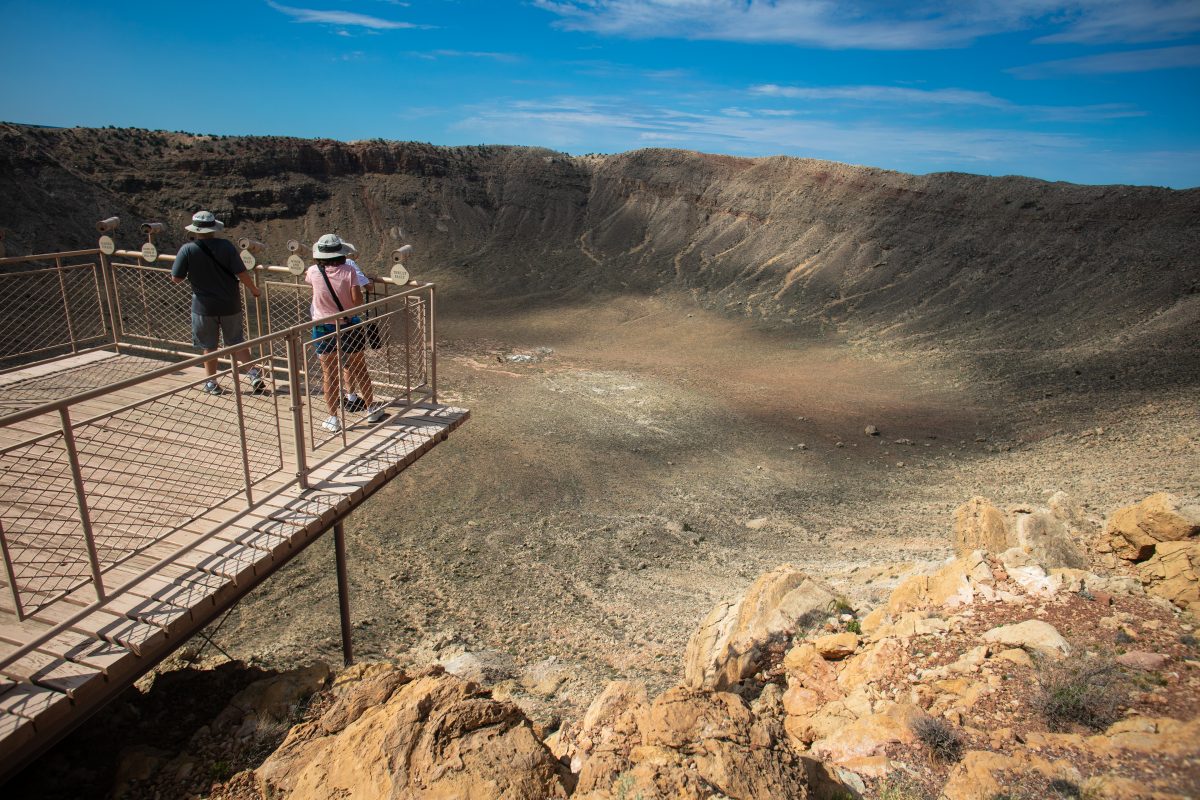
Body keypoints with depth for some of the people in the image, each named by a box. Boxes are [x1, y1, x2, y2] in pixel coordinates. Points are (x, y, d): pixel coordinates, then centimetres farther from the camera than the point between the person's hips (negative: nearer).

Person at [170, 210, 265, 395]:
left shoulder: (187, 250, -11)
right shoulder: (226, 246, -10)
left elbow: (176, 278, -7)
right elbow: (241, 273, -12)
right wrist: (254, 289, 3)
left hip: (204, 306, -1)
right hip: (230, 304, 1)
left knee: (209, 346, 13)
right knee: (236, 342, 16)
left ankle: (212, 383, 23)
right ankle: (254, 374, 6)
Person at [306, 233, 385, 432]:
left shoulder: (314, 272, -6)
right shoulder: (348, 270, -11)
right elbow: (357, 300, -17)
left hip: (324, 328, 0)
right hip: (349, 326, 0)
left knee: (329, 373, 7)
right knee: (359, 369, 14)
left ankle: (333, 418, 12)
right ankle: (371, 409, 25)